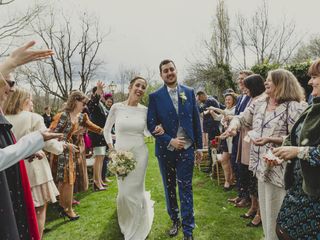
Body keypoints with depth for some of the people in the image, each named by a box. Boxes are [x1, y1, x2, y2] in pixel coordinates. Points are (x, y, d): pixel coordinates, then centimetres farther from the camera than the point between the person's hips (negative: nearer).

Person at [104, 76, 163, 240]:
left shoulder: (144, 110, -2)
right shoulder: (116, 107, -5)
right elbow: (106, 129, 8)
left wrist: (156, 131, -10)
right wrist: (111, 148, 1)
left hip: (139, 153, 0)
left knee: (135, 191, 6)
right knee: (123, 192, 10)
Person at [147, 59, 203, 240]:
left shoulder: (189, 92, 2)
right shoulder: (155, 97, -2)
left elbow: (196, 121, 4)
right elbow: (151, 125, -5)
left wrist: (199, 146, 3)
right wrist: (170, 141, -14)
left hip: (186, 149, 0)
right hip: (166, 150, 1)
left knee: (186, 189, 4)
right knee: (169, 188, 15)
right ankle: (175, 220, 36)